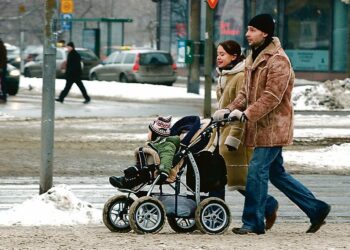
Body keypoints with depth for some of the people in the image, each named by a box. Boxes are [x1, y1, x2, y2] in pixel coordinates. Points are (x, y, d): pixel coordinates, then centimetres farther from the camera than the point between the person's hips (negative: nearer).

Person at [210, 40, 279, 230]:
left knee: (239, 178, -5)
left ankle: (269, 206, 12)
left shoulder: (241, 77, -14)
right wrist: (216, 135, 25)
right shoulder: (223, 76, 16)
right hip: (222, 131, 9)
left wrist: (234, 136, -24)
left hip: (237, 131, -9)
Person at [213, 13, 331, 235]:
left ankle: (253, 223, -3)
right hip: (262, 127, 10)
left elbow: (272, 97, -23)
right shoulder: (255, 57, 15)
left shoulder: (278, 60, -16)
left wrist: (246, 114, -28)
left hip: (273, 127, -10)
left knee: (257, 171, -10)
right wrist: (231, 109, 2)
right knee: (277, 173, 14)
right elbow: (247, 92, 18)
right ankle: (316, 209, 22)